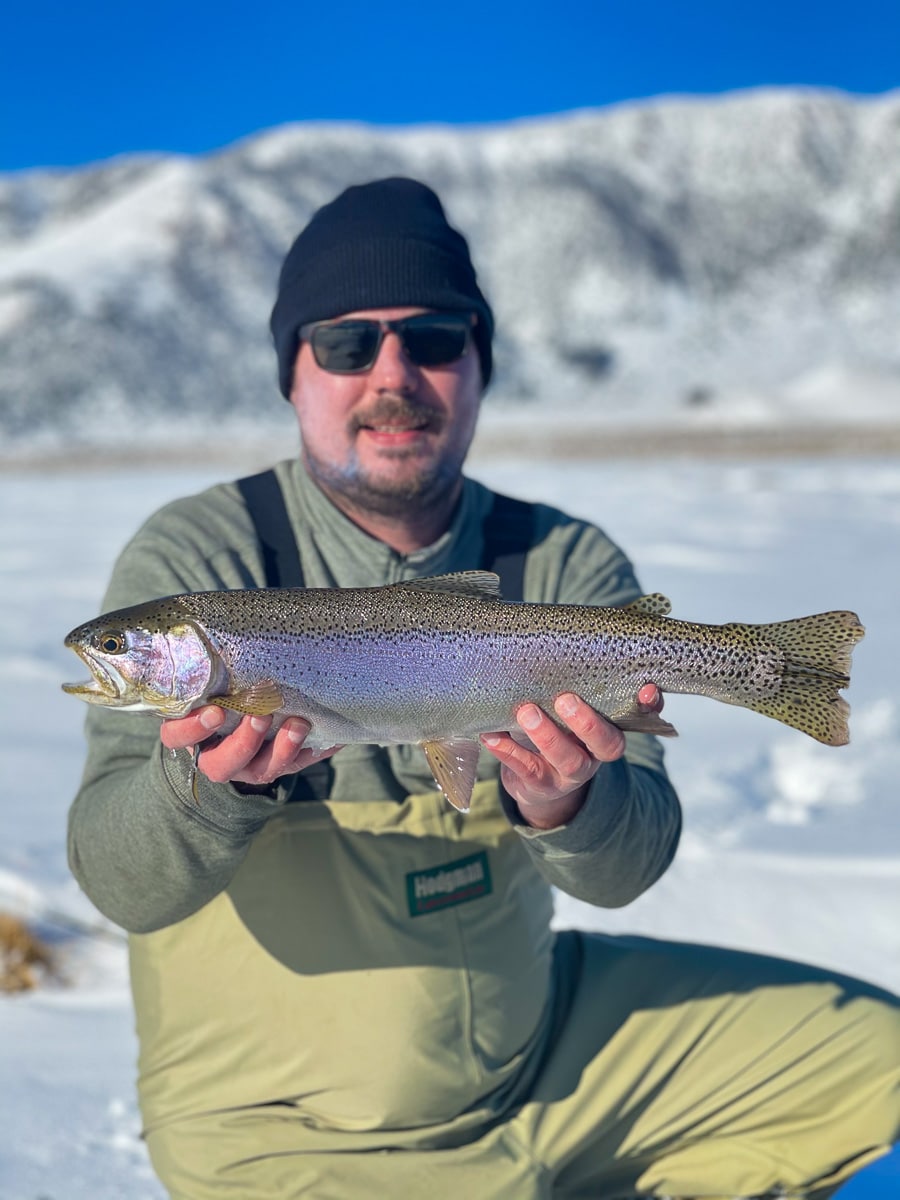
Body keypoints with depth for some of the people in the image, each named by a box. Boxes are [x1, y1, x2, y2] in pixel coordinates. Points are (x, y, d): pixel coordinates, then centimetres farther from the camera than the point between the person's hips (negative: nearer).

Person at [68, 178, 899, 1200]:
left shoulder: (567, 567, -5)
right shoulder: (193, 564, -13)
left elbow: (627, 867, -13)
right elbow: (119, 884, -20)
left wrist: (565, 803, -35)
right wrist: (213, 781, -42)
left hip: (547, 1045, 4)